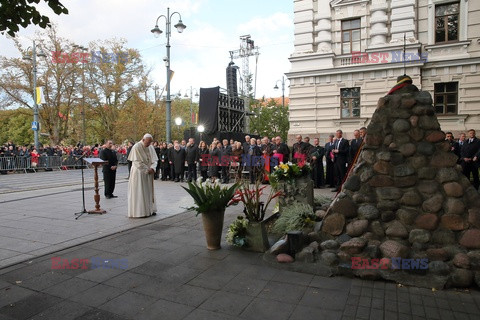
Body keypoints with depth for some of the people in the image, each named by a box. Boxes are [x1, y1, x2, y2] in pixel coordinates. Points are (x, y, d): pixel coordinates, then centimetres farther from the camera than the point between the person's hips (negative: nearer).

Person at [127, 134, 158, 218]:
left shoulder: (151, 147, 5)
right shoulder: (136, 147, -13)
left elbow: (154, 159, 5)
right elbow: (137, 162, -16)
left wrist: (152, 168, -13)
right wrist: (147, 170, -16)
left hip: (149, 173, 6)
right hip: (139, 173, -6)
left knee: (149, 191, 10)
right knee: (139, 192, -2)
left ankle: (150, 209, 18)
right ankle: (140, 212, 4)